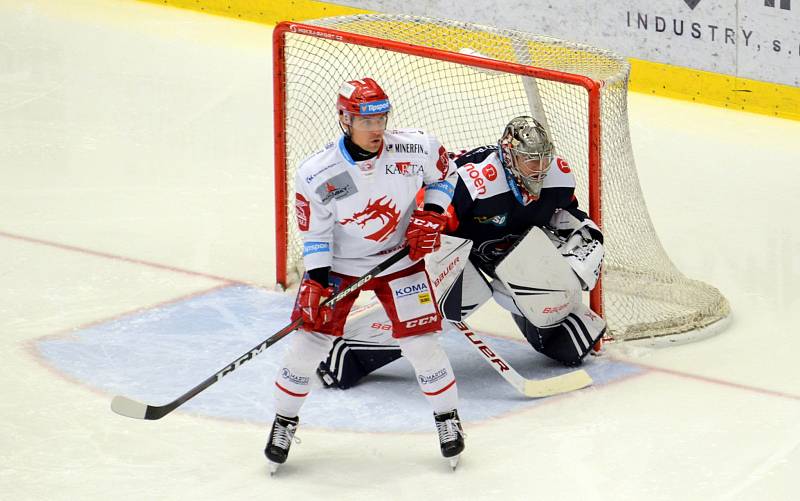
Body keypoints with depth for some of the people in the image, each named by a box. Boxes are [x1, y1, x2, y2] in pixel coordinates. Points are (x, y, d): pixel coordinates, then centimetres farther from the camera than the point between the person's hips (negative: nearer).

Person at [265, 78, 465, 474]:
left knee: (421, 342, -4)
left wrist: (431, 214, -10)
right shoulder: (317, 174, -23)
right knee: (308, 342, -3)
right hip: (338, 264, -1)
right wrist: (317, 280, -19)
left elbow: (444, 173, 3)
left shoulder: (417, 149, -19)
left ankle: (447, 417, 19)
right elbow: (314, 231, -12)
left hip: (400, 259, 1)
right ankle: (284, 422, 17)